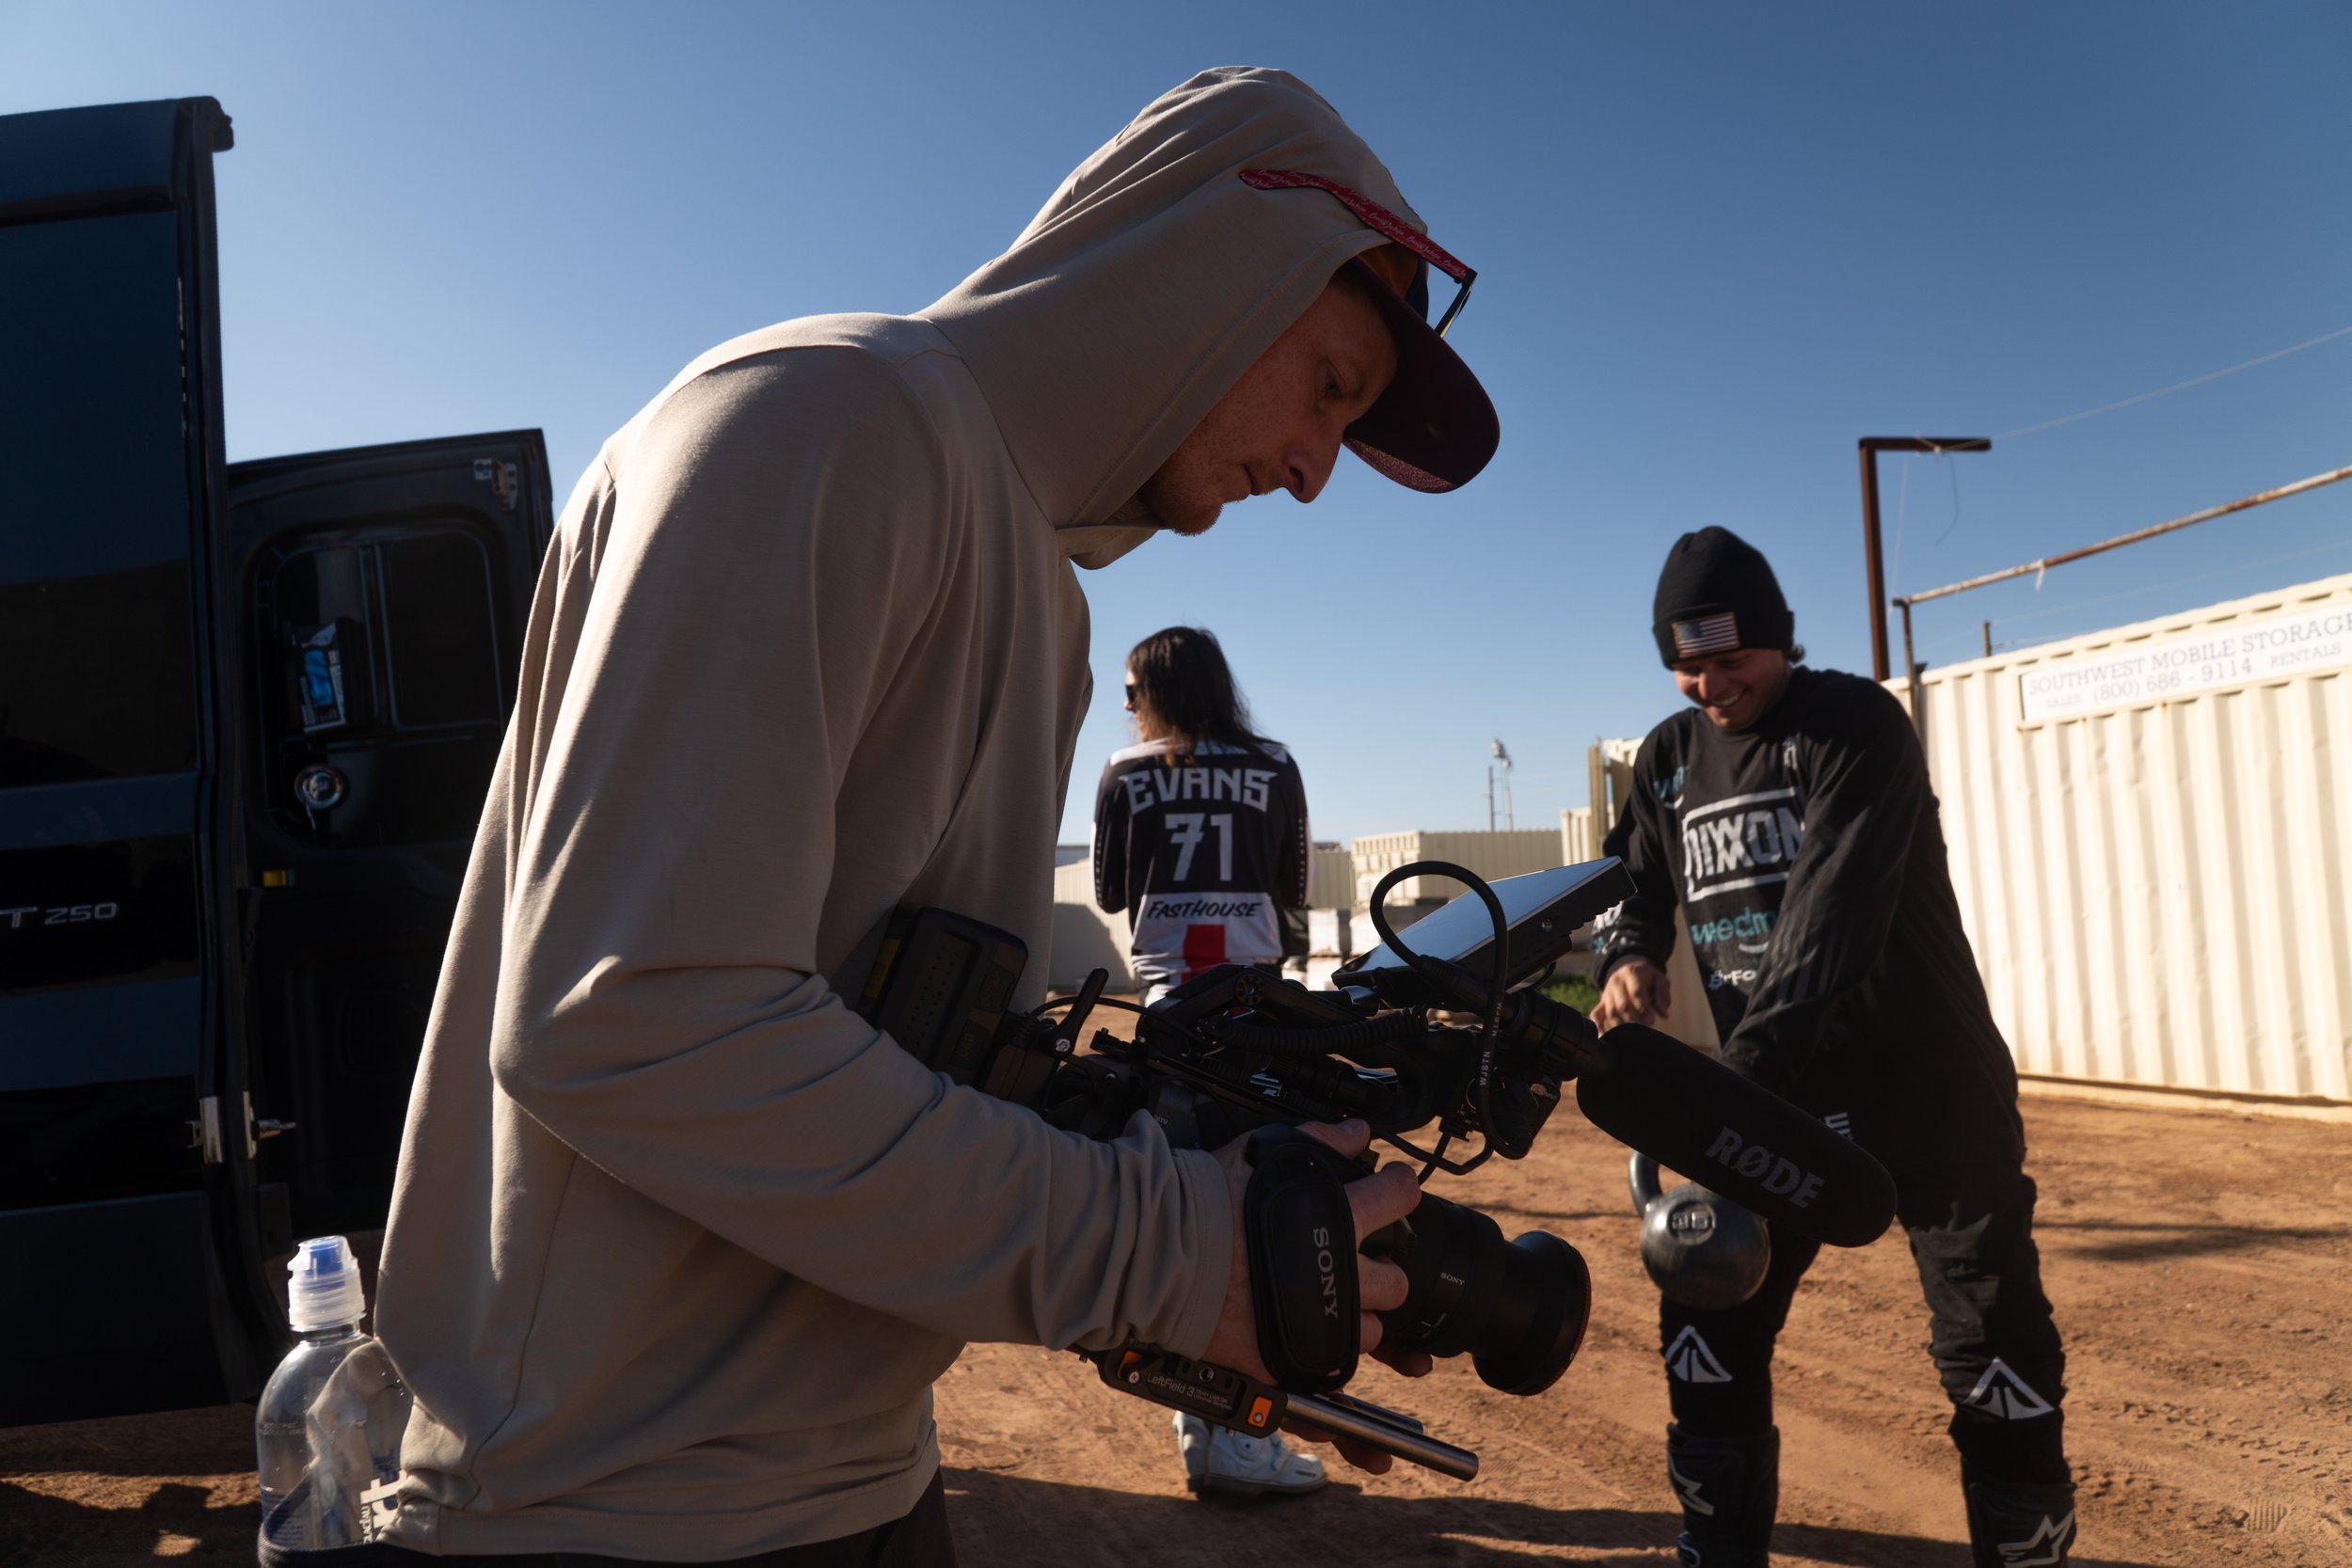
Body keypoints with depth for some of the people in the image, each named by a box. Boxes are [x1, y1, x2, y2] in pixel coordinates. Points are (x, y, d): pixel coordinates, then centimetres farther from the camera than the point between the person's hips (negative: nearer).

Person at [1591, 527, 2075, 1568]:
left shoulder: (1855, 724, -14)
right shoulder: (1668, 759, 6)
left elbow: (1832, 920, -26)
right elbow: (1637, 886, 13)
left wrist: (1734, 1074, -36)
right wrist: (1631, 959, -13)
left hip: (1929, 1089, -5)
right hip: (1768, 1096, 5)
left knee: (1997, 1363, -2)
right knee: (1706, 1334, 3)